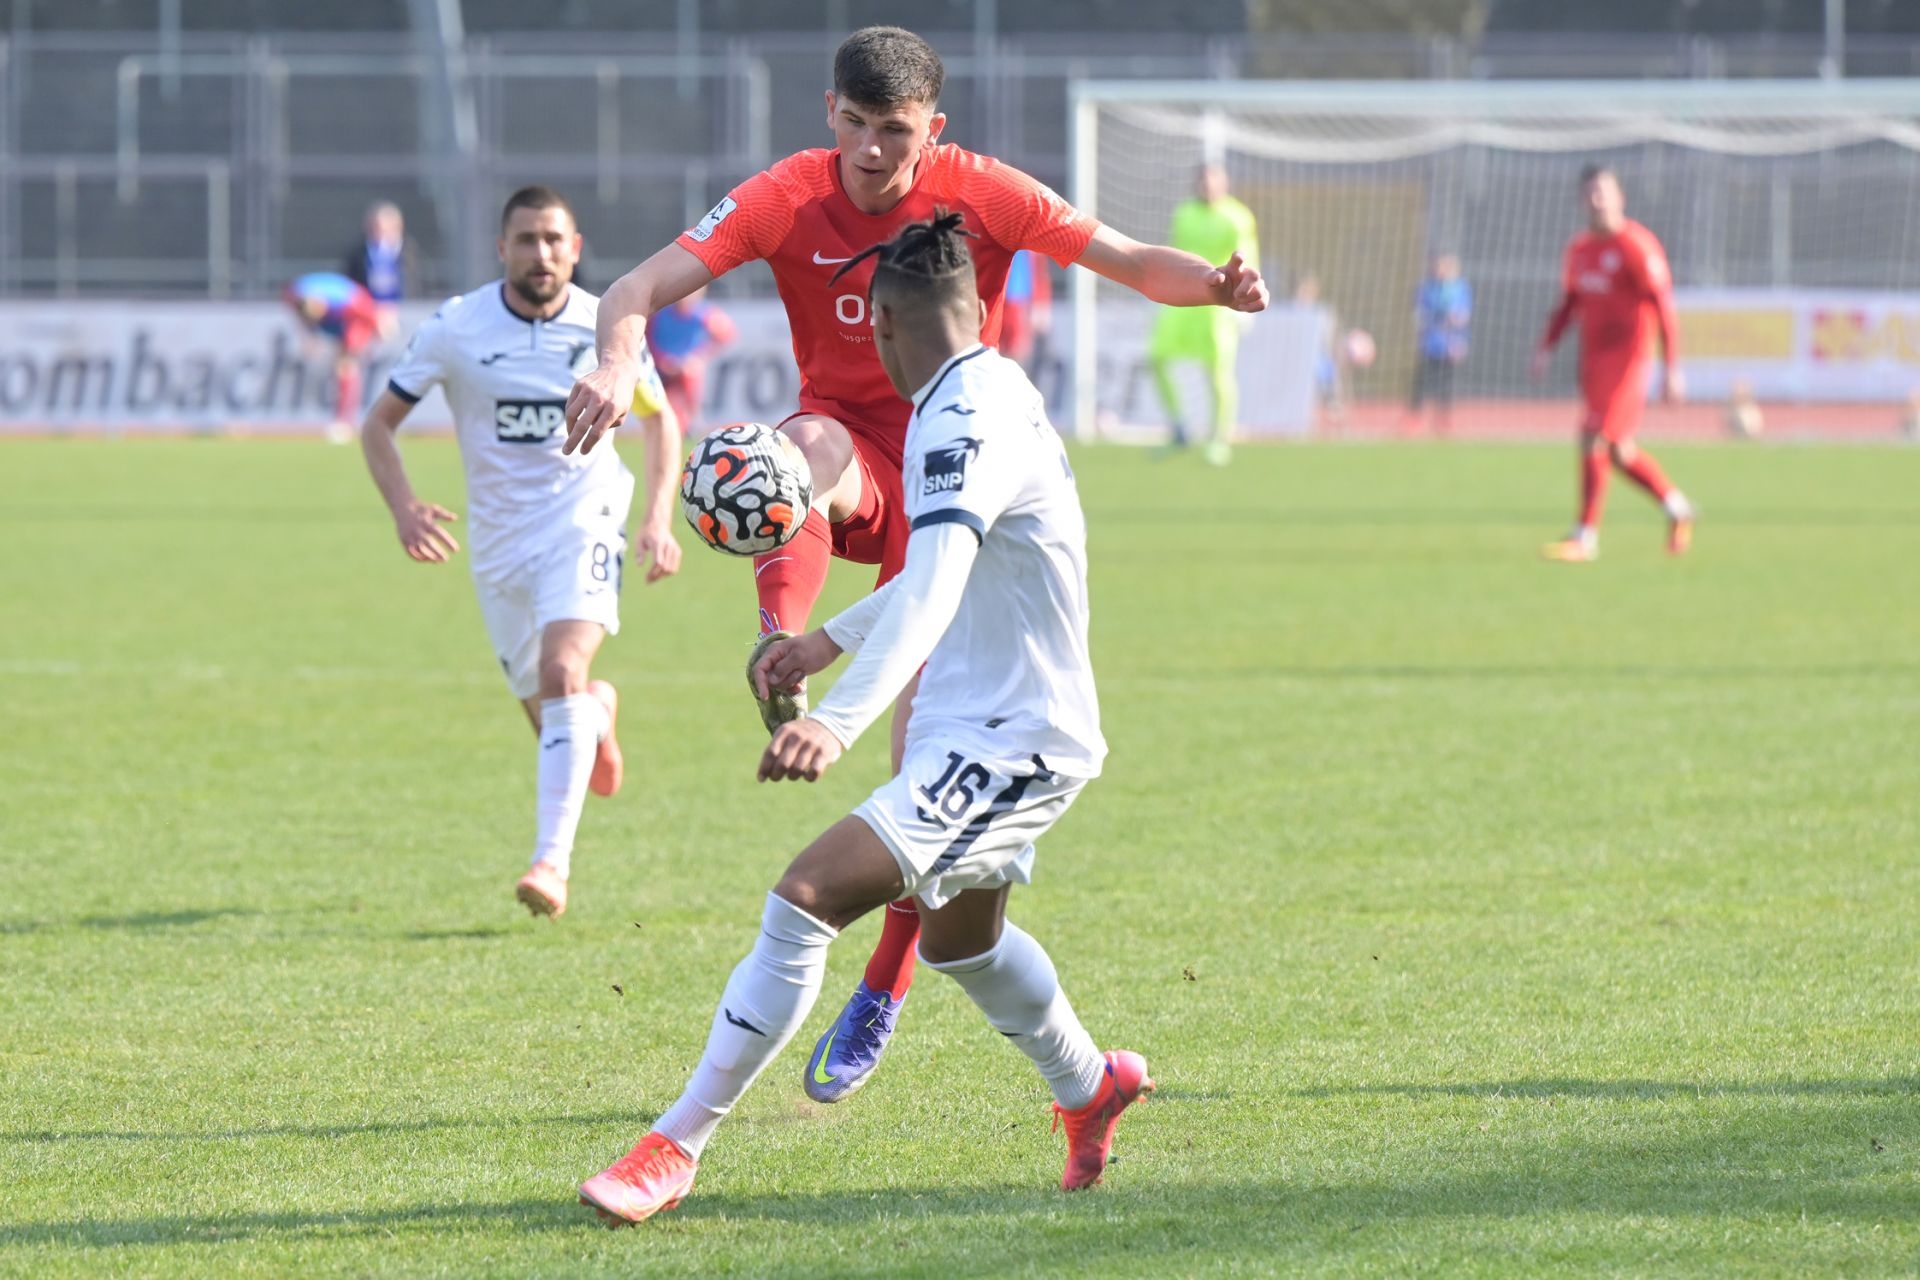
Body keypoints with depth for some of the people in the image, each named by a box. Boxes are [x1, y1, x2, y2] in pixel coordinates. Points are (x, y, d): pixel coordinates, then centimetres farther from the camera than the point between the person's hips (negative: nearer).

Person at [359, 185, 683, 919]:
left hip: (582, 520, -2)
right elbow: (379, 423, 0)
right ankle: (599, 713, 51)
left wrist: (659, 519, -3)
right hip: (499, 538, 2)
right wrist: (403, 507, -18)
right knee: (547, 715, 11)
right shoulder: (457, 328, -8)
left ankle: (552, 862, -29)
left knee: (563, 673, -26)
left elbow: (659, 418, 9)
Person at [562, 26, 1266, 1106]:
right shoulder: (789, 199, -10)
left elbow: (1129, 261, -9)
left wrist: (1215, 285, -30)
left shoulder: (979, 194, -10)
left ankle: (883, 994, 8)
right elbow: (645, 286, -18)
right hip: (847, 456, 1)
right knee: (809, 443, -39)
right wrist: (617, 363, -40)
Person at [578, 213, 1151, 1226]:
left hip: (1007, 742, -11)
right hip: (995, 731, 11)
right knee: (960, 937, 33)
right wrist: (830, 640, 33)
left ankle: (676, 1146, -21)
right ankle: (1089, 1088, 56)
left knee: (807, 898, -22)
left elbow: (936, 585, -39)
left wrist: (842, 718, -52)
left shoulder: (965, 419, -23)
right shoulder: (991, 395, 9)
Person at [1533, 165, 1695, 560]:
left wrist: (1673, 369, -17)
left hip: (1626, 358, -8)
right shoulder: (1579, 248, 11)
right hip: (1593, 359, 8)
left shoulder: (1637, 246, -12)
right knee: (1618, 450, 12)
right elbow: (1569, 302, 22)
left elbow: (1664, 308, -13)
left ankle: (1585, 537, -9)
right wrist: (1545, 348, 9)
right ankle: (1676, 507, 30)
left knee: (1595, 439, -14)